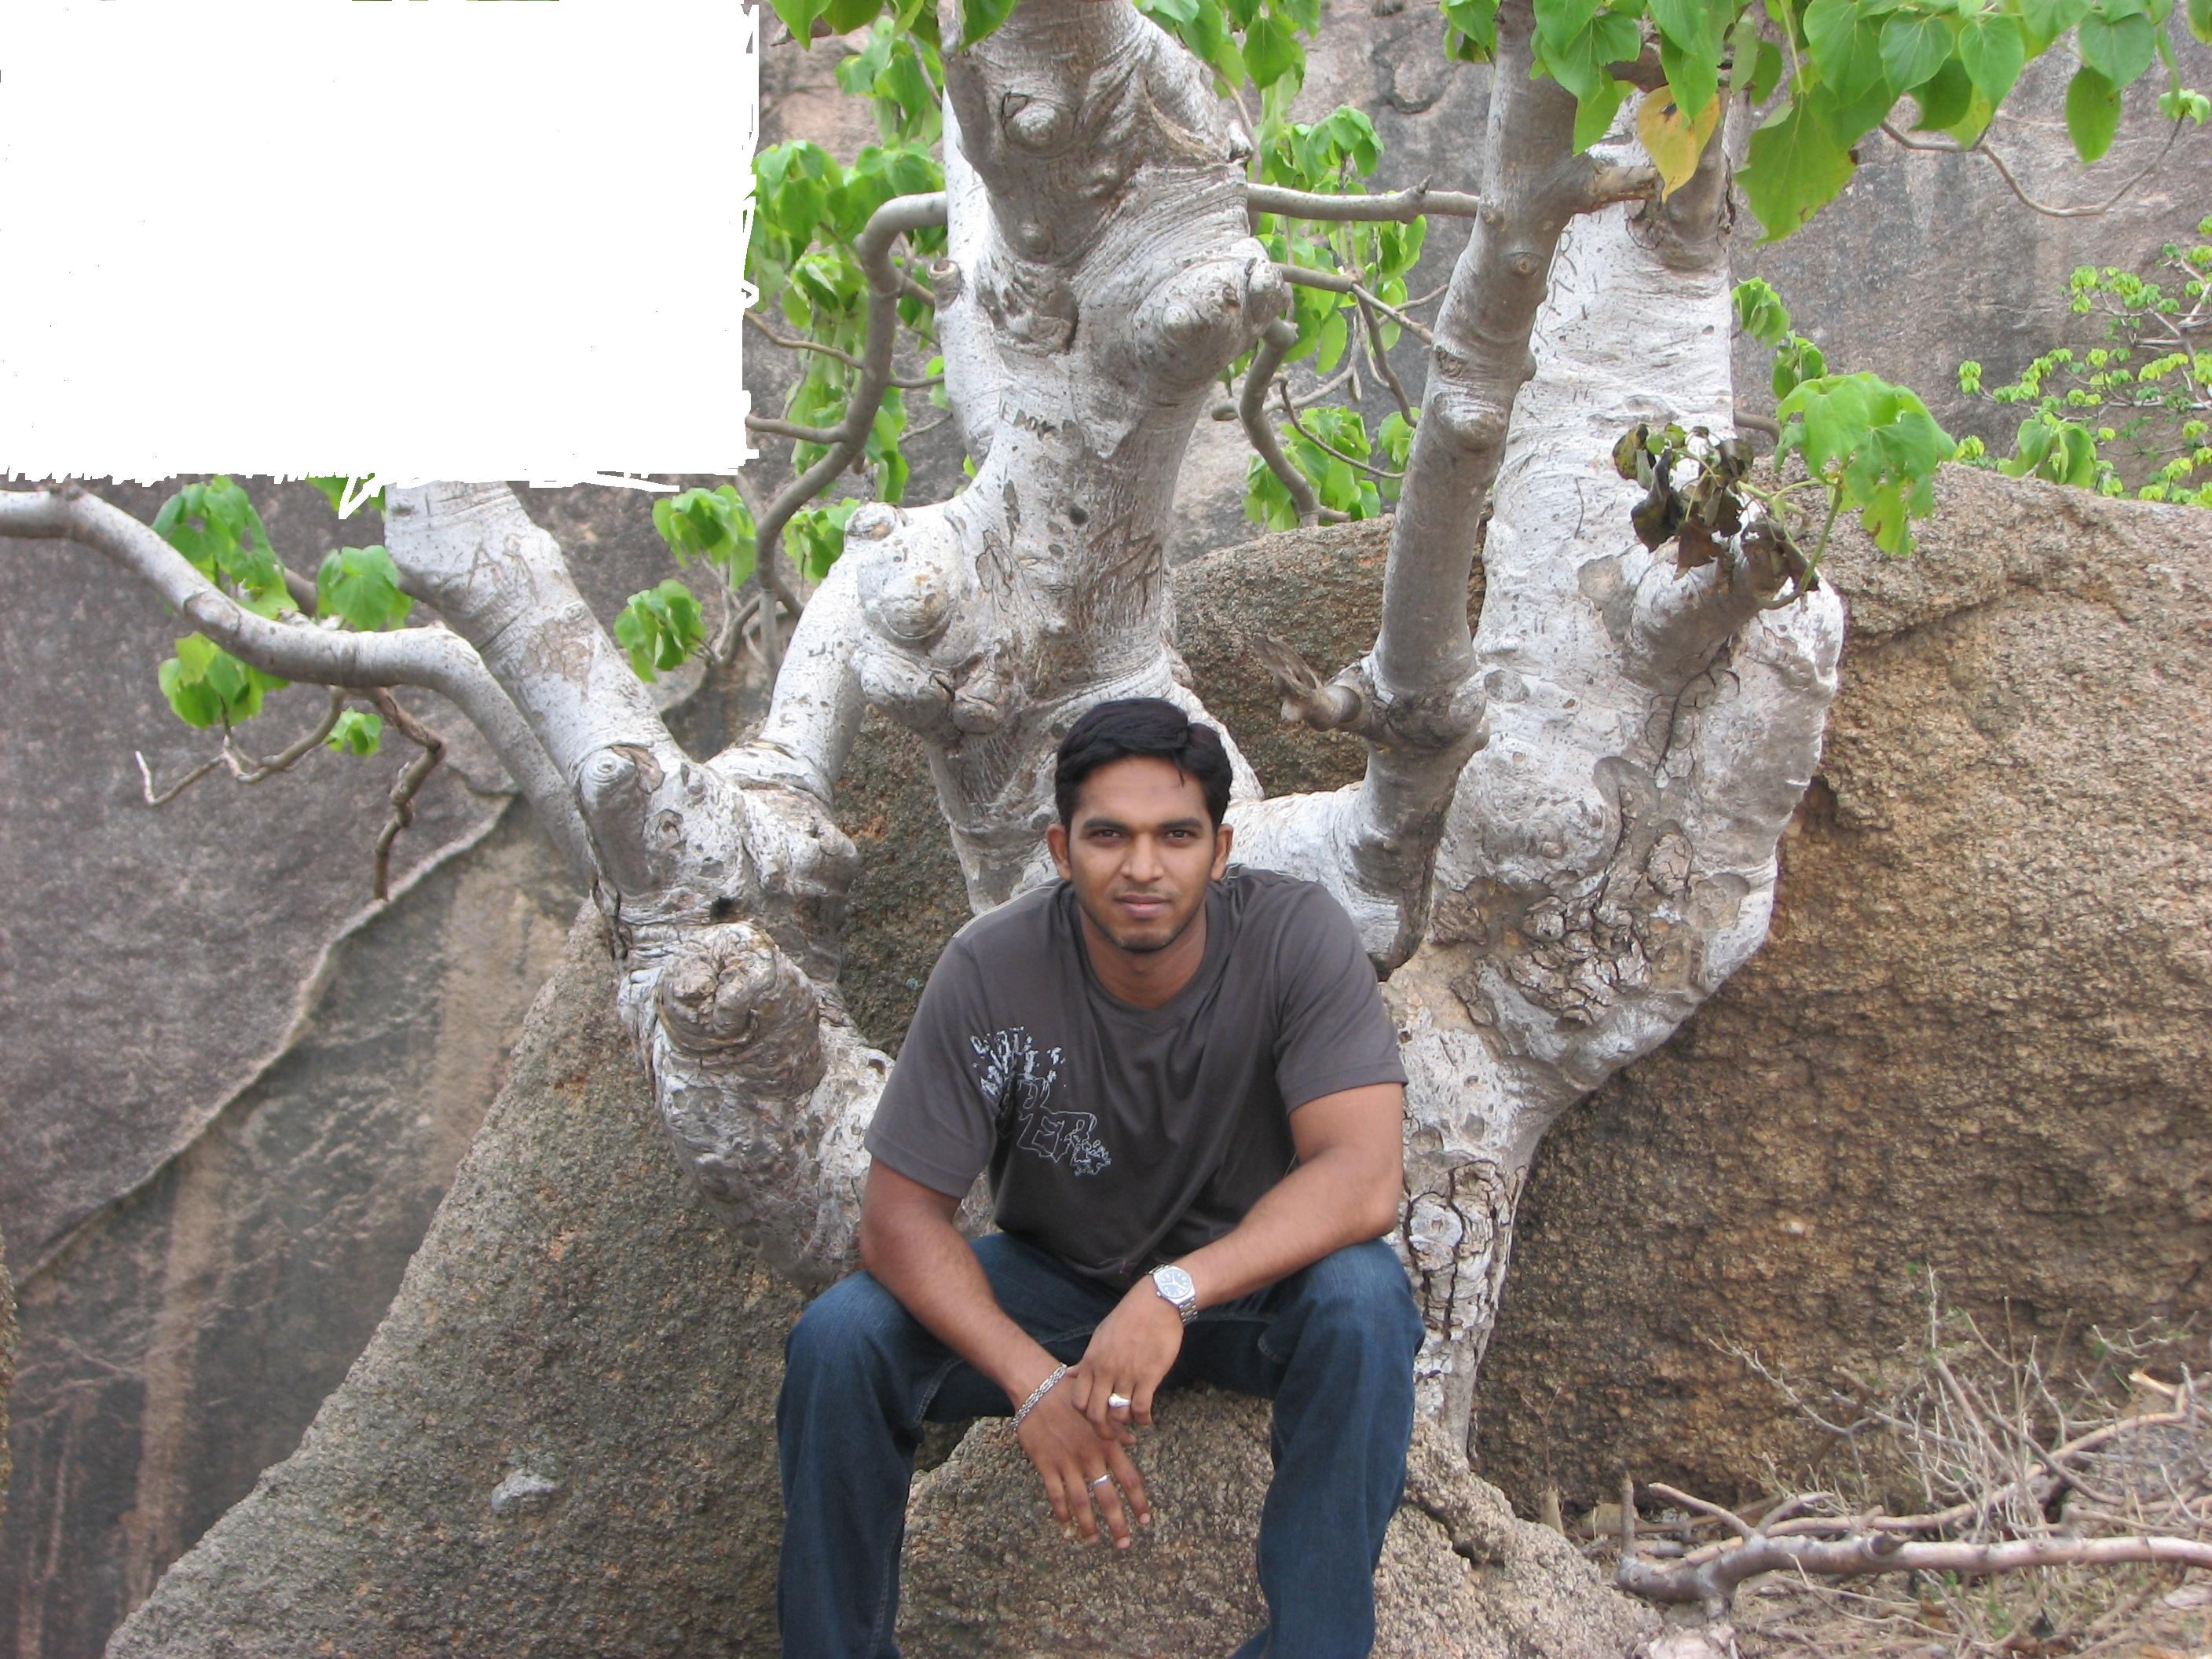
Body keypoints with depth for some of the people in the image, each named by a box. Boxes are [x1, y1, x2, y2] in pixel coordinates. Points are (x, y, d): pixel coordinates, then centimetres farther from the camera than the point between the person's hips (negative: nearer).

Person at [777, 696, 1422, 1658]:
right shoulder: (991, 970, -20)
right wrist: (1034, 1381, -33)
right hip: (1055, 1283, 1)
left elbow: (1364, 1178, -31)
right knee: (837, 1341, -22)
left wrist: (1175, 1292, -44)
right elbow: (900, 1214, -18)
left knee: (1361, 1300, -34)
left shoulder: (1298, 937, -23)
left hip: (1250, 1280, -1)